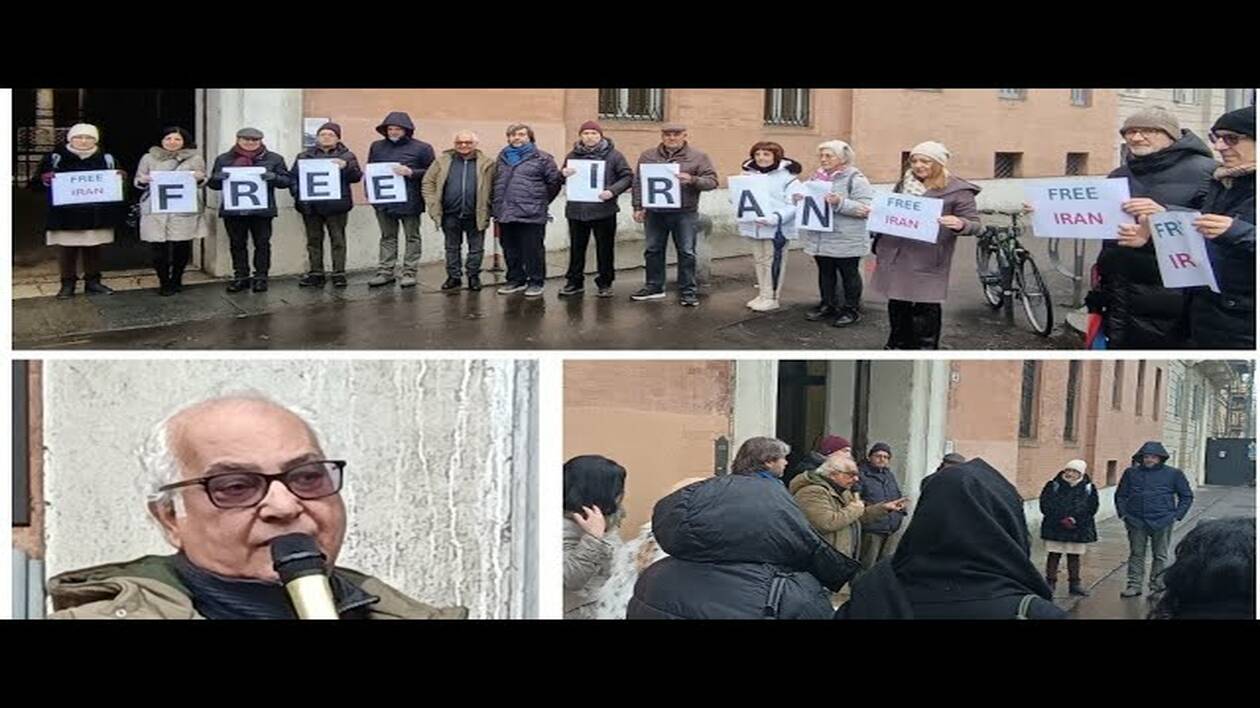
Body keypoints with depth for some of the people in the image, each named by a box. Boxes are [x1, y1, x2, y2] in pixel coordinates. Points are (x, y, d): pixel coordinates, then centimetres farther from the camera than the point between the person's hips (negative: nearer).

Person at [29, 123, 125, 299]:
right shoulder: (56, 157, 0)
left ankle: (93, 282, 21)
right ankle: (68, 284, 11)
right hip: (66, 214, -2)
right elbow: (36, 183, 3)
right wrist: (44, 179, -20)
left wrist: (120, 177, -8)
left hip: (96, 216, 2)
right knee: (67, 250, 1)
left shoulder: (106, 158, 7)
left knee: (93, 249, 9)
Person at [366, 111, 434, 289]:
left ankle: (409, 273, 10)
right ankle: (385, 272, 14)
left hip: (410, 201, -4)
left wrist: (411, 172, -18)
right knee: (387, 237, 10)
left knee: (412, 237, 5)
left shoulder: (421, 148, -4)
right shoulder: (377, 147, 10)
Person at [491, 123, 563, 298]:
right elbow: (495, 182, 23)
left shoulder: (541, 158, -1)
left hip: (531, 214, -6)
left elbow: (554, 181, -1)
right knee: (511, 251, 12)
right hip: (506, 214, 6)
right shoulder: (503, 157, 16)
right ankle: (516, 279, 24)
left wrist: (540, 201, 4)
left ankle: (536, 282, 7)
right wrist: (495, 204, 16)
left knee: (533, 250, -2)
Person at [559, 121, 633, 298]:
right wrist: (563, 174, -9)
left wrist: (612, 191, -18)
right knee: (576, 248, 10)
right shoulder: (573, 155, 8)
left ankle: (605, 283, 15)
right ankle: (574, 281, 21)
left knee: (605, 248, 5)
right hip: (576, 210, 3)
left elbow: (627, 176, -3)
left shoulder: (613, 155, -1)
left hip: (604, 210, -3)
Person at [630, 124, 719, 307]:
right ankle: (654, 287, 23)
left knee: (686, 253, 0)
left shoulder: (698, 157, 1)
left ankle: (687, 291, 8)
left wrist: (692, 180, -20)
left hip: (685, 213, -3)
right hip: (654, 213, 3)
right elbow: (638, 182, 10)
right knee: (652, 250, 10)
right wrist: (638, 206, 2)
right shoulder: (648, 156, 9)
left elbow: (712, 180, -3)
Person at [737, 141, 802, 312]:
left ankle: (772, 297, 9)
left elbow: (793, 205, -15)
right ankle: (762, 294, 25)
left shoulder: (787, 176, -10)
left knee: (773, 262, 0)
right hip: (754, 226, 6)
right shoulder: (749, 174, 8)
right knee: (759, 261, 14)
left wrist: (776, 217, -27)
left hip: (776, 227, -6)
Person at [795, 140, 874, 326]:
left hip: (846, 241, -6)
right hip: (820, 239, 6)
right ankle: (827, 305, 28)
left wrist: (840, 203, -29)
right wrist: (800, 199, -1)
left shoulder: (855, 179, -11)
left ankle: (852, 309, 18)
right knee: (825, 272, 15)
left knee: (848, 274, 7)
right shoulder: (818, 176, 10)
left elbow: (866, 208, -20)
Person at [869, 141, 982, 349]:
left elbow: (975, 224, -8)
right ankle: (898, 344, 30)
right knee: (897, 303, 15)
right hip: (895, 256, 6)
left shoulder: (957, 191, -6)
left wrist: (960, 224, -28)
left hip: (926, 260, -6)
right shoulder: (904, 184, 13)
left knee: (925, 308, -2)